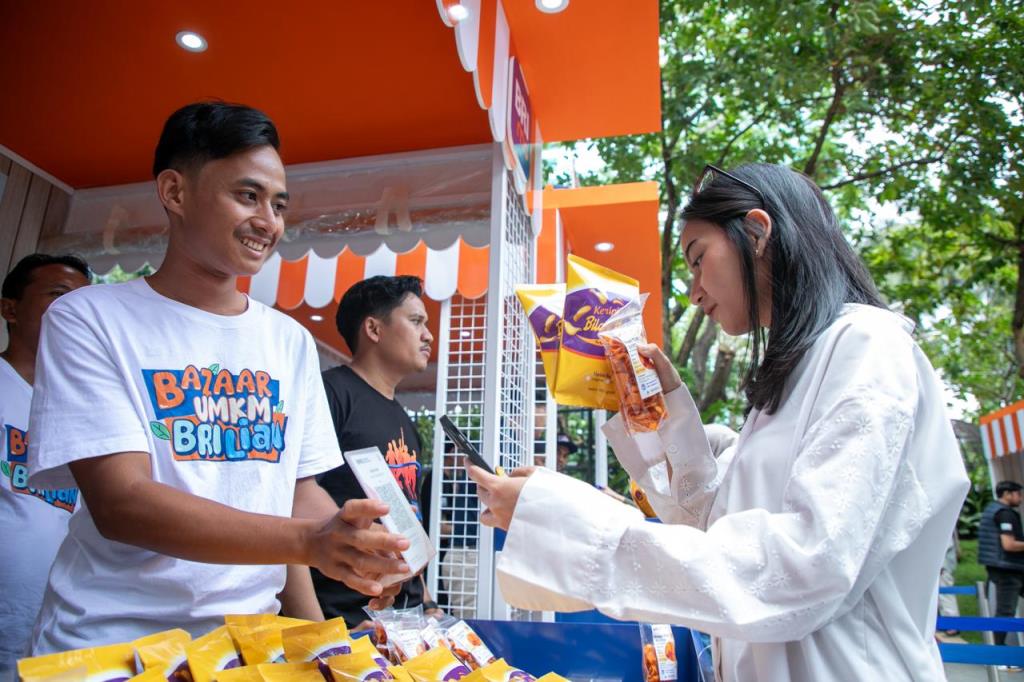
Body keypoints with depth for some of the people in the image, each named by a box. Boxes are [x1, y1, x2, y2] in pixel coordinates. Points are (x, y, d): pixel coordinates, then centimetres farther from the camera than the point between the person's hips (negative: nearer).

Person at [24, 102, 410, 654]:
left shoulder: (291, 340, 9)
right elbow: (120, 502, -14)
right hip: (110, 639, -3)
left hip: (251, 641, 4)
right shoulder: (89, 320, -3)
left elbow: (298, 487, 11)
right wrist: (308, 540, -25)